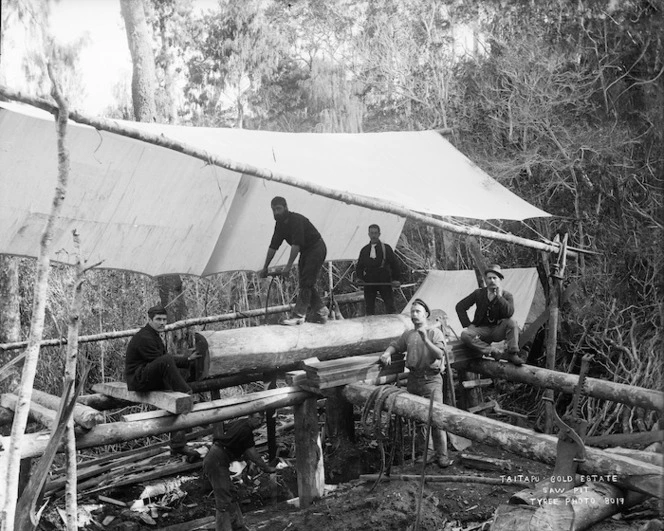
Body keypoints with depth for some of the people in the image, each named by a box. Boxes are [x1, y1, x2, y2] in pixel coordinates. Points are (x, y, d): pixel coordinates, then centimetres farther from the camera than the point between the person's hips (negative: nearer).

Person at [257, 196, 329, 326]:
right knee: (306, 283, 7)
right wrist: (265, 268, 5)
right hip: (305, 251, 9)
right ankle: (321, 310, 16)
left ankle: (298, 315, -17)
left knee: (306, 283, -14)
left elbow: (296, 244, -30)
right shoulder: (280, 224, 2)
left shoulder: (296, 220, -24)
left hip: (316, 248, -9)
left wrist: (289, 265, -31)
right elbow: (273, 246, 6)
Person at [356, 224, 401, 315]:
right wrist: (360, 278, 0)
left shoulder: (386, 248, 6)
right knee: (369, 306, 2)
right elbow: (359, 266, 17)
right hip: (369, 282, 3)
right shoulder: (364, 250, 13)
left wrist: (396, 279, -5)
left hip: (384, 281, -2)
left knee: (390, 305, -7)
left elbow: (394, 264, 5)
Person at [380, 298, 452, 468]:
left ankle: (442, 455, -9)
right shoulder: (408, 334, 16)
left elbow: (440, 354, -11)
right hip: (413, 378, 5)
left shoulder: (435, 332, 1)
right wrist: (387, 353, 2)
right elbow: (395, 345, 24)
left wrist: (426, 340, -21)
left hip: (431, 379, -5)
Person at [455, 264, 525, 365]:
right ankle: (496, 353, -33)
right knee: (465, 335, -30)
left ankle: (512, 354, -28)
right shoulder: (479, 293, 3)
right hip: (482, 330, 1)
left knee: (512, 323, -30)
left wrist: (499, 296, -24)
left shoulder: (507, 296, -1)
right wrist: (468, 325, -6)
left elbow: (509, 313, -20)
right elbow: (460, 307, 5)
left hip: (498, 330, -1)